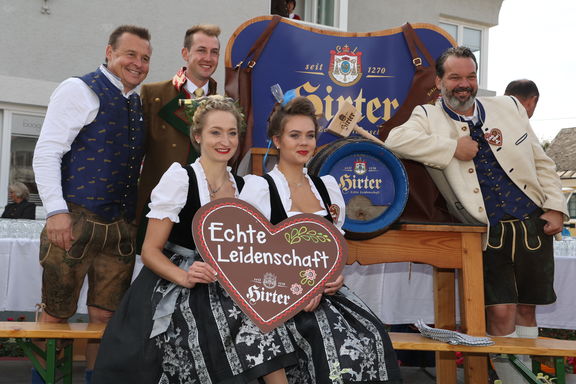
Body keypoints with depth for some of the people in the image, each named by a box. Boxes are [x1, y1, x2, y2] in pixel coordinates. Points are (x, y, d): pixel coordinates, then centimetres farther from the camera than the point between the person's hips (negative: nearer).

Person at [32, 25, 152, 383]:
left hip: (120, 228, 6)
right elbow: (46, 154, -10)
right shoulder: (80, 90, -3)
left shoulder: (138, 104, 17)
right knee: (56, 315, 2)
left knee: (105, 316, 10)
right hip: (76, 221, -6)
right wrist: (56, 211, -18)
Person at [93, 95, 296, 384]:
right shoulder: (180, 178, -7)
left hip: (220, 291, 5)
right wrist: (184, 277, -28)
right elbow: (150, 251, -9)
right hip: (172, 292, -5)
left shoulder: (242, 187, 8)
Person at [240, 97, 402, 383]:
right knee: (332, 342, -29)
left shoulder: (327, 186, 14)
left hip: (325, 287, 5)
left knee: (373, 337, -21)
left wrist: (337, 274, 0)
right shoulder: (259, 187, -3)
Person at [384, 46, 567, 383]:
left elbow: (542, 163, 13)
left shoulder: (509, 107, 9)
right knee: (501, 312, -7)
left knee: (526, 309, 13)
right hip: (488, 235, -3)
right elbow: (396, 140, -21)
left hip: (533, 226, 4)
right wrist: (453, 147, -19)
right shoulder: (429, 117, 0)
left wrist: (556, 207, 4)